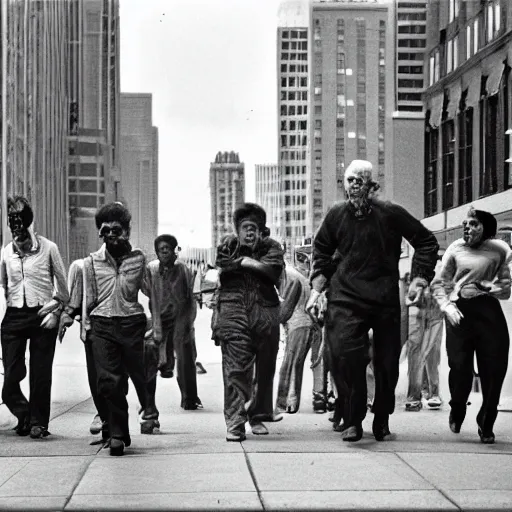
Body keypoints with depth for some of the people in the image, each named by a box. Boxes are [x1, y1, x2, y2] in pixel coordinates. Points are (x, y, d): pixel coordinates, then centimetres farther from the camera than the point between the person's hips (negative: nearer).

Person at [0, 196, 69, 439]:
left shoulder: (48, 248, -1)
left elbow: (62, 283, 5)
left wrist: (57, 311, -2)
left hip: (42, 315, -2)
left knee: (40, 375, 0)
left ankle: (38, 422, 13)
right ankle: (24, 415, 21)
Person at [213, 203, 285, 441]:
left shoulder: (270, 246, 12)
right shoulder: (227, 245, 13)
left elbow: (274, 269, -9)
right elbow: (223, 267, -7)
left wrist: (243, 261, -3)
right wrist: (255, 263, -4)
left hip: (265, 312, 2)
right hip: (233, 311, -2)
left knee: (265, 368, 7)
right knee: (235, 367, -11)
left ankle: (259, 415, 21)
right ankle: (235, 422, -14)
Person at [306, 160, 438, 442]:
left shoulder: (390, 213, -4)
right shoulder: (336, 215, 1)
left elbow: (427, 242, 6)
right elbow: (321, 253, 15)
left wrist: (419, 278, 0)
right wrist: (316, 291, 8)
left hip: (385, 299, 0)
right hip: (345, 297, 0)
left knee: (387, 361, 5)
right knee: (343, 355, -16)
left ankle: (382, 420, 24)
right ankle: (352, 421, -7)